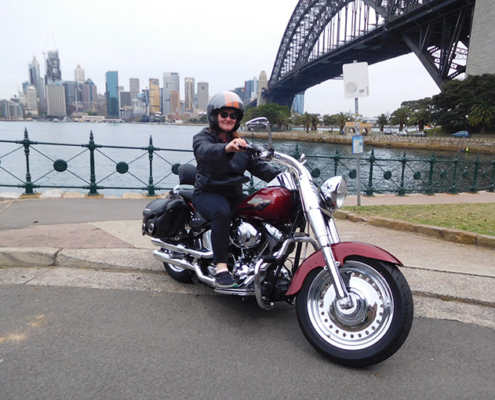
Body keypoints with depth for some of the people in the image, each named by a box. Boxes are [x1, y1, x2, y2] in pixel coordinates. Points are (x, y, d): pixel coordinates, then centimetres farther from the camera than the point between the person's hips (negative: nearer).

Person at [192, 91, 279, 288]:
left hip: (234, 194, 6)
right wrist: (226, 148, -49)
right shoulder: (202, 137, -2)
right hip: (208, 193, -5)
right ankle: (221, 267, -33)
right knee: (223, 212, -37)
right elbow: (206, 151, -27)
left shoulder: (240, 142, 17)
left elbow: (258, 165, 6)